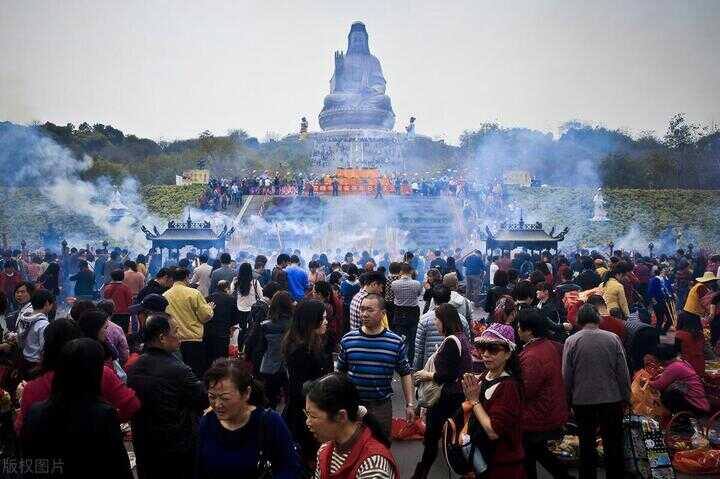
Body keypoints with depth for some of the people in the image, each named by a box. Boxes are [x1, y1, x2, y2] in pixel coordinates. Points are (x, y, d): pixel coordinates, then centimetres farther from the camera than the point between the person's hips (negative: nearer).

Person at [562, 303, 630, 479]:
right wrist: (626, 397, 8)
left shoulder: (571, 341, -8)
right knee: (613, 443, 14)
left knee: (587, 443, 14)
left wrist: (569, 399, 7)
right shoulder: (613, 338, -7)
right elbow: (623, 372, -3)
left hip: (582, 400, 0)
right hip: (612, 398, 0)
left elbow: (566, 376, -5)